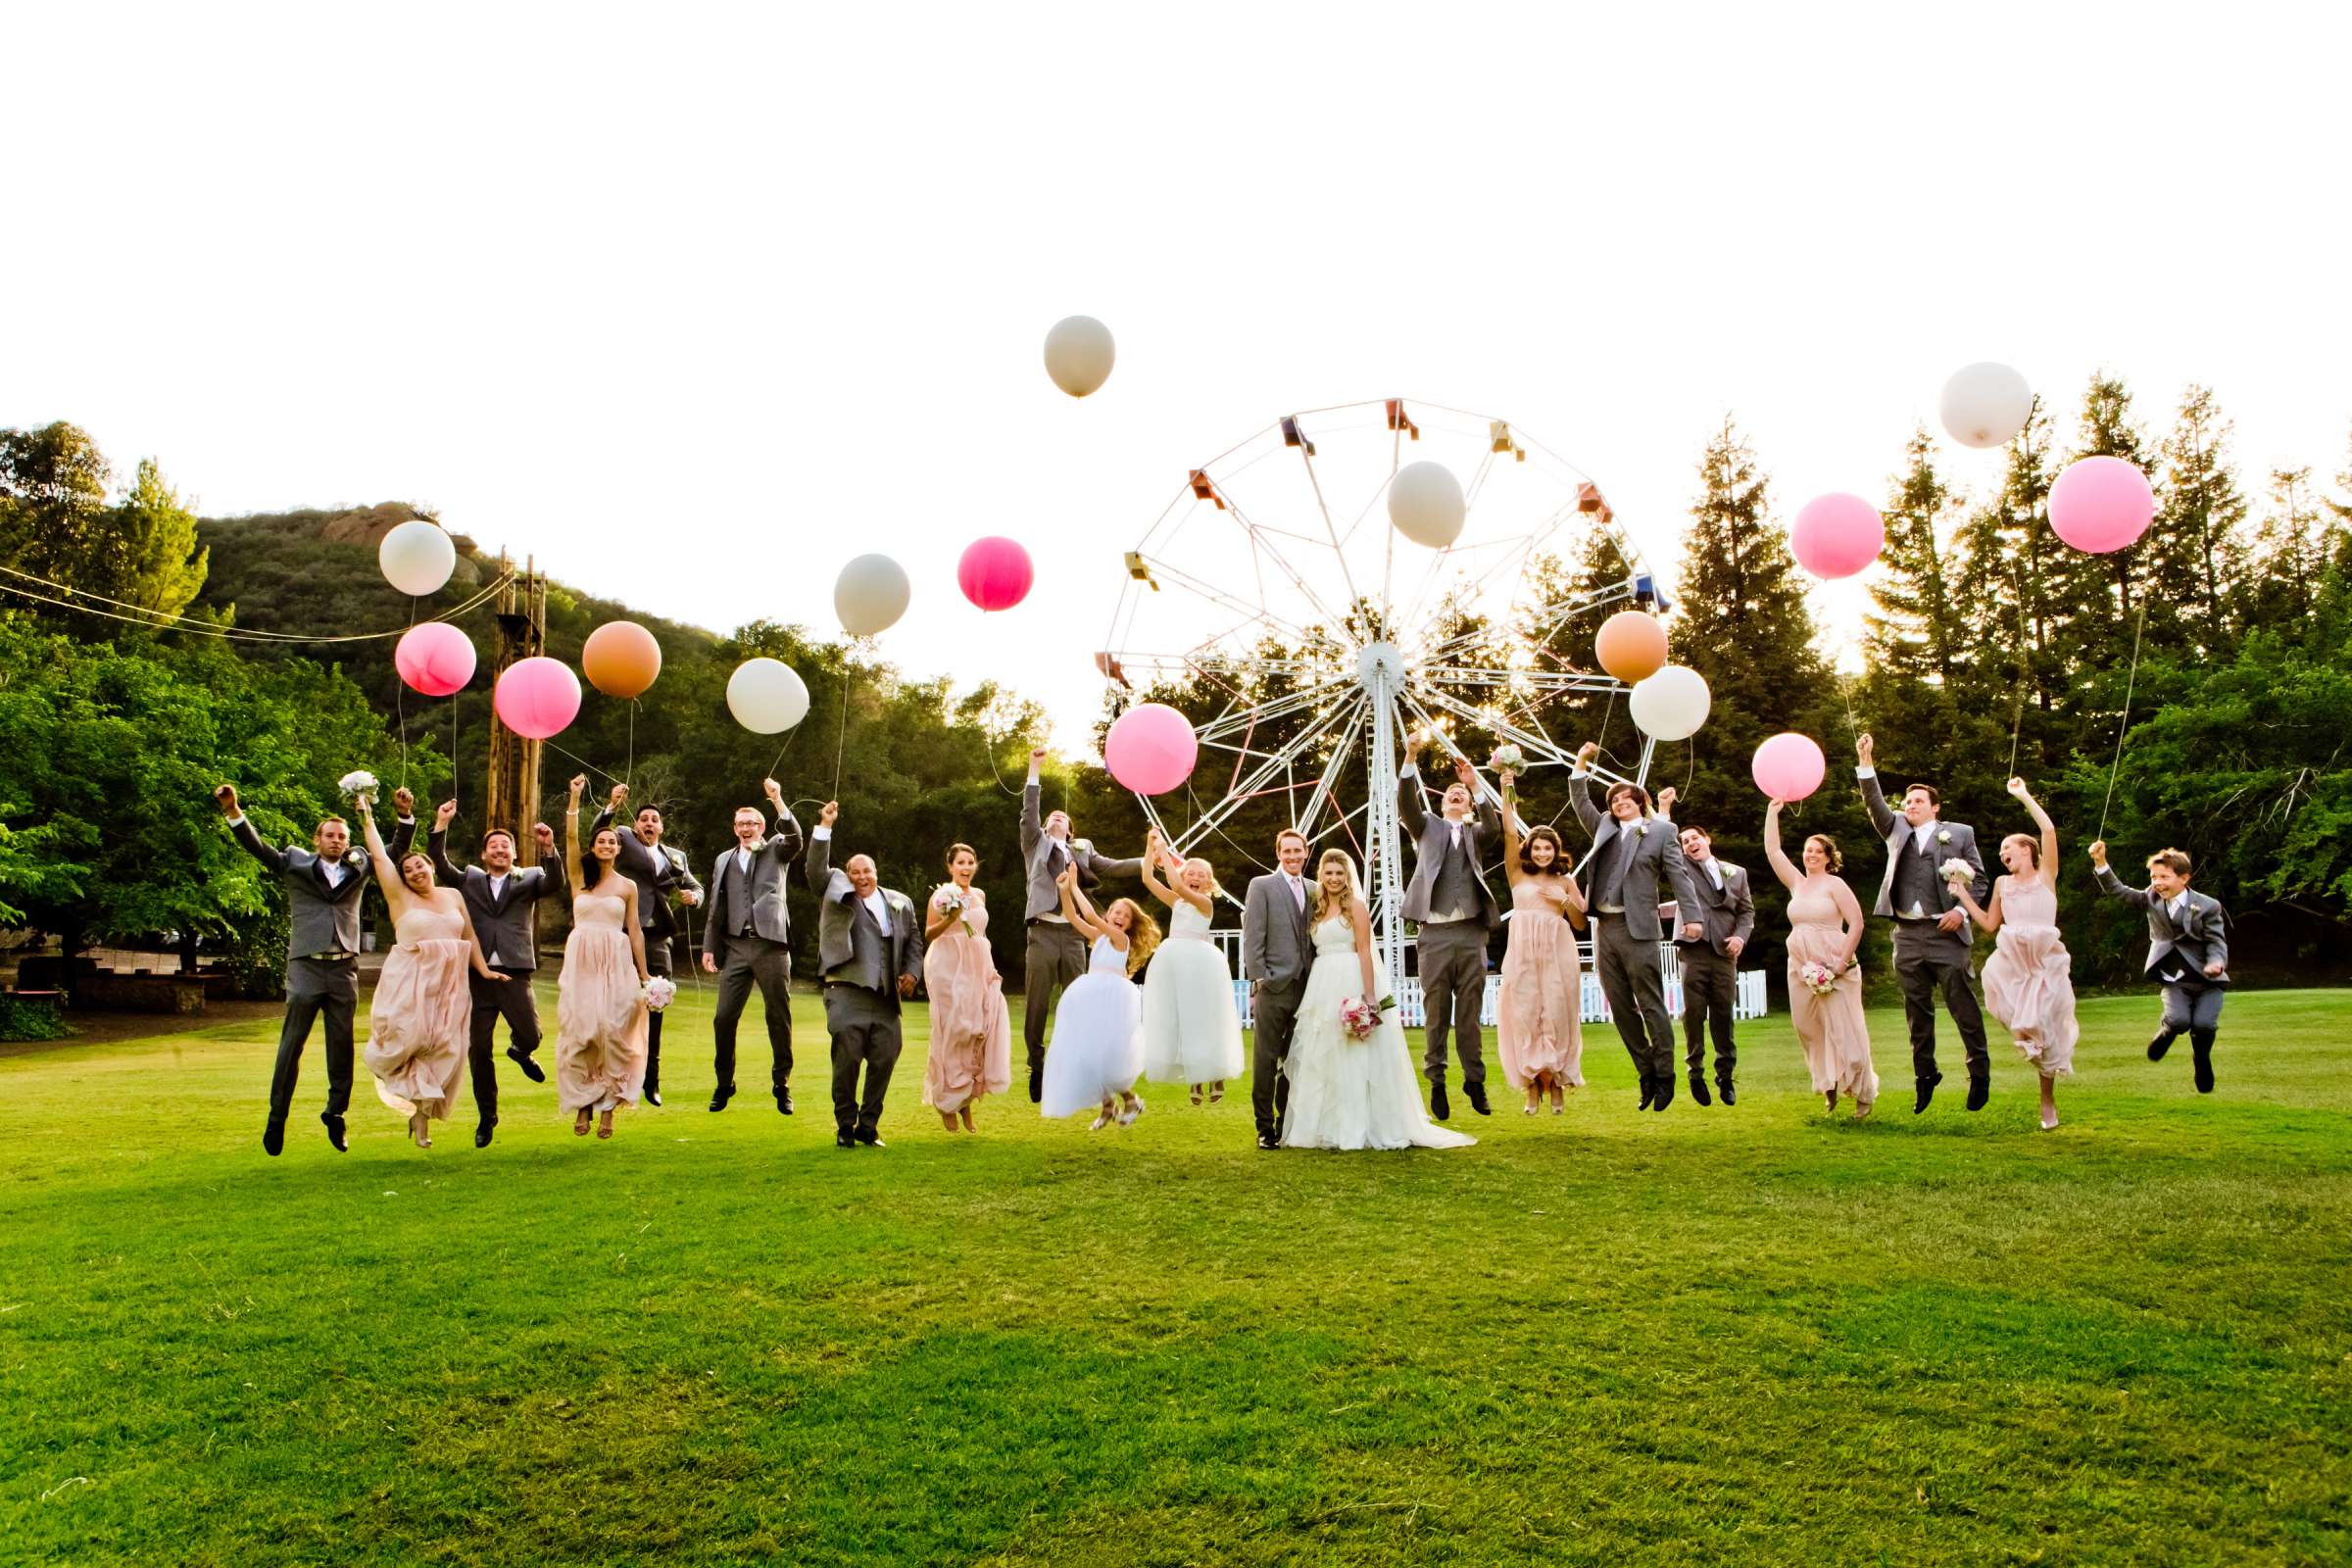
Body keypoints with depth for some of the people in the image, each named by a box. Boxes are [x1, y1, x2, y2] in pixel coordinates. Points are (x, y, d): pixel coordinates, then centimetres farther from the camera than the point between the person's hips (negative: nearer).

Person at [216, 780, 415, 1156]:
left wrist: (406, 816, -4)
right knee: (291, 1043, 0)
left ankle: (335, 1113, 16)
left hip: (344, 968, 2)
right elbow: (257, 847, -2)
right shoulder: (295, 863, 6)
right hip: (306, 966, -2)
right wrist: (233, 812, -17)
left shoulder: (358, 866, 12)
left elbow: (397, 850, 12)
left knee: (342, 1044, 6)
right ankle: (277, 1118, 9)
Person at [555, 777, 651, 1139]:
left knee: (612, 1032, -4)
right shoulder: (579, 878, 8)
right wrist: (575, 798, -10)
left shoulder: (628, 886, 7)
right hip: (580, 962, 1)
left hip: (616, 964, -1)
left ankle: (608, 1108, 0)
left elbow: (635, 930, 7)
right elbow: (570, 837, -3)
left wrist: (644, 974, 4)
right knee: (578, 1030, -2)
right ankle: (582, 1105, 6)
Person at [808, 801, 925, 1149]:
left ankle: (868, 1126, 13)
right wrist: (825, 827, -16)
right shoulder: (838, 896, 7)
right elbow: (816, 871, -8)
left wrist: (911, 972, 4)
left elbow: (914, 941, 21)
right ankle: (845, 1126, 8)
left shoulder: (899, 902, 17)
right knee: (847, 1059, -5)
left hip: (886, 997, 3)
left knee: (885, 1059, 1)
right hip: (848, 993, -3)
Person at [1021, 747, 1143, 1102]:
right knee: (1036, 1004, -2)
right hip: (1043, 932, -2)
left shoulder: (1082, 851, 20)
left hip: (1074, 934, 2)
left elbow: (1113, 867, 14)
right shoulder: (1036, 844, 15)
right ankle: (1037, 1068, 7)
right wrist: (1034, 769, 0)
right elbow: (1028, 813, 4)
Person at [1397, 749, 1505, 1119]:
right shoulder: (1427, 826, 14)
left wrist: (1477, 786, -14)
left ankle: (1474, 1081, 15)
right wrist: (1410, 759, -17)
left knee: (1470, 1012, 6)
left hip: (1471, 934, 1)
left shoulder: (1476, 833, 15)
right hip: (1434, 933, -1)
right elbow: (1406, 804, -4)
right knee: (1436, 1012, 2)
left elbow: (1495, 830, -7)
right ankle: (1436, 1082, 10)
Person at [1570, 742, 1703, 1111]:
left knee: (1651, 1005, -4)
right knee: (1620, 1008, 6)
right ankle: (1646, 1072, 14)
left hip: (1637, 929, -6)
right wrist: (1581, 763, 15)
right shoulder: (1605, 828, 18)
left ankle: (1665, 1077, 4)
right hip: (1604, 928, 6)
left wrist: (1692, 916, -13)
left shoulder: (1661, 830, 3)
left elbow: (1679, 875, -3)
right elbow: (1581, 803, 26)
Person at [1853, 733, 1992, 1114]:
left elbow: (1978, 879, 5)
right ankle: (1925, 1074, 17)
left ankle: (1980, 1072, 8)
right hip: (1907, 935, 3)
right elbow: (1875, 804, -1)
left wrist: (1962, 910, -10)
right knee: (1917, 1011, 8)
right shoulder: (1897, 831, 14)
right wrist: (1866, 763, -12)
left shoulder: (1959, 833, 7)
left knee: (1962, 1004, -3)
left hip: (1945, 933, -3)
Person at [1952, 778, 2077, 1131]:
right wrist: (1962, 895, 11)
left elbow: (2049, 830, -11)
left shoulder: (2046, 875, 4)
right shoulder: (2002, 883, 15)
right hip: (2011, 962, 3)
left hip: (2045, 961, -3)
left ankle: (2047, 1101, 15)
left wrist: (2024, 796, -4)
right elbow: (1990, 924, 16)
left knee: (2046, 1030, 3)